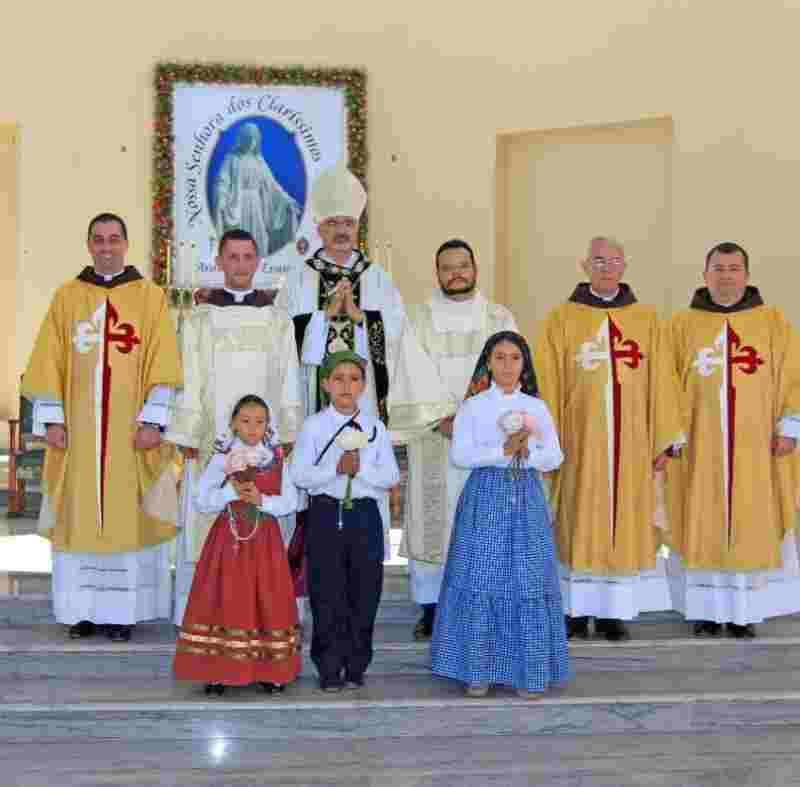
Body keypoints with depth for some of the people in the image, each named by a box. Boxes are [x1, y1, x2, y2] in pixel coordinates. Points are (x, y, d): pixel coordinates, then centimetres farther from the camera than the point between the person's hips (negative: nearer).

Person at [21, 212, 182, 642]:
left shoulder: (150, 296, 3)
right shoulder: (67, 296, 9)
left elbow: (163, 364, -2)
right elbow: (48, 364, 6)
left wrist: (153, 419, -10)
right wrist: (51, 419, -2)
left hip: (130, 431, -2)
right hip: (78, 430, 2)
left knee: (127, 514, 0)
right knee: (77, 516, 4)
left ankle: (123, 610, 7)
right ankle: (82, 610, 12)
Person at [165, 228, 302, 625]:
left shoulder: (278, 320, 9)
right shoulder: (199, 319, 6)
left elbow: (288, 384, 8)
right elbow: (190, 384, 3)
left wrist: (289, 438, 2)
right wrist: (188, 440, -3)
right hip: (214, 440, -1)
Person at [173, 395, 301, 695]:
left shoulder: (277, 461, 4)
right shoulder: (221, 460, 0)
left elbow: (289, 502, -2)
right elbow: (202, 501, -6)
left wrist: (261, 500, -17)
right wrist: (231, 492, -19)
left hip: (265, 541, 1)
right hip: (228, 540, -1)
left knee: (267, 601, 2)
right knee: (224, 602, -1)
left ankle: (270, 670, 10)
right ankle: (219, 670, 5)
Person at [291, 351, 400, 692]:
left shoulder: (375, 427, 7)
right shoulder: (314, 425, 2)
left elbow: (391, 476, 1)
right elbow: (299, 475, -6)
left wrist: (360, 469, -14)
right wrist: (336, 468, -17)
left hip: (365, 514, 2)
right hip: (326, 514, -1)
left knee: (364, 594, 4)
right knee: (327, 595, 1)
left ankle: (356, 668, 17)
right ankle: (329, 670, 11)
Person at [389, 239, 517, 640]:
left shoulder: (500, 318, 8)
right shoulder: (419, 318, 6)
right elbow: (416, 375, -5)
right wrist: (442, 419, -16)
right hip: (434, 437, 0)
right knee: (432, 518, 1)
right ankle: (431, 607, 9)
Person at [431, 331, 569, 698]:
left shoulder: (537, 407, 10)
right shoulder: (473, 406, 4)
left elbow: (555, 456, 3)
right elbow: (459, 455, -7)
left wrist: (527, 454, -16)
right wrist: (502, 452, -17)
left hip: (526, 497, 2)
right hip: (485, 495, -1)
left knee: (528, 583, 0)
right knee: (480, 582, -3)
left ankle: (530, 673, 8)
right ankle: (477, 671, 7)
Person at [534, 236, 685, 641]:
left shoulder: (646, 320, 6)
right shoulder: (561, 319, 2)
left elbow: (661, 383, 5)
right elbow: (547, 384, -1)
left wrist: (665, 440, 1)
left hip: (631, 444, 2)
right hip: (578, 442, -1)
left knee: (626, 522, 5)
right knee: (577, 522, 3)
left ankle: (615, 611, 13)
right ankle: (576, 609, 12)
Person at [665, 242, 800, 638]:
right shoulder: (682, 324, 6)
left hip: (755, 448, 0)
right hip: (698, 448, 0)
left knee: (754, 528, 3)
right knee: (702, 528, 3)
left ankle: (746, 611, 11)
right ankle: (706, 609, 11)